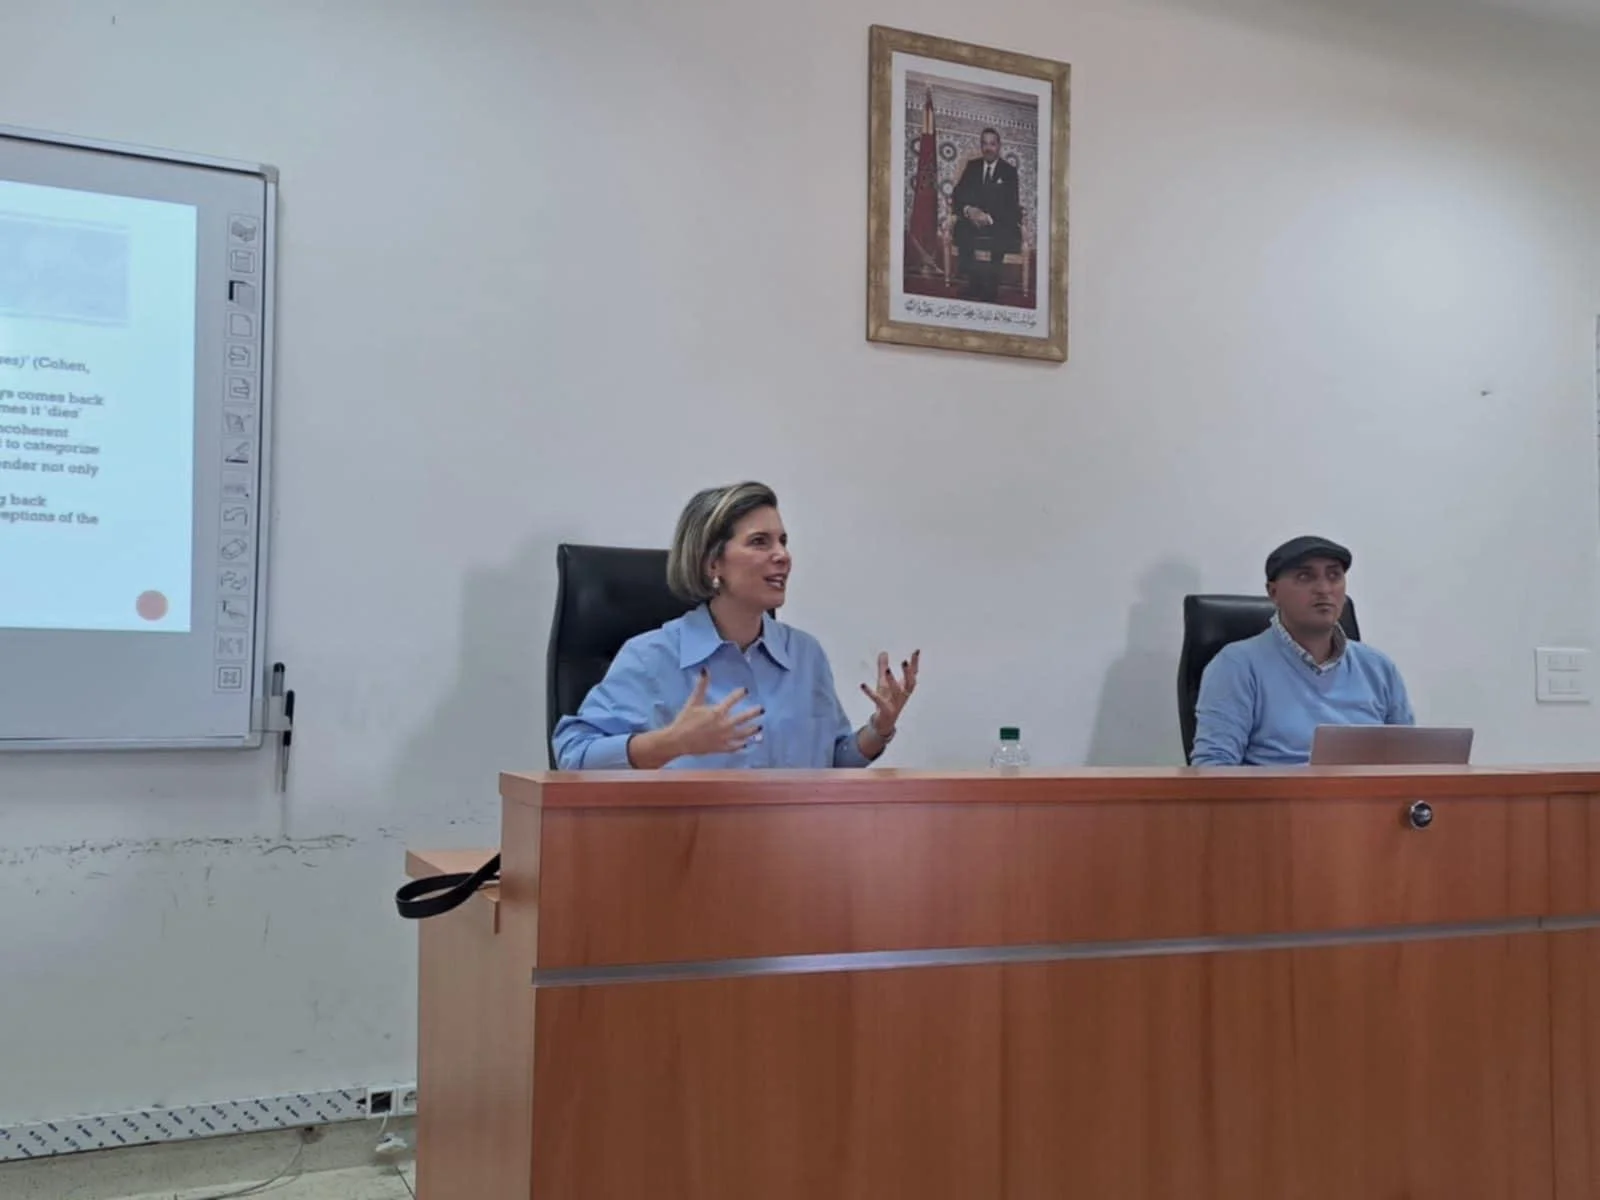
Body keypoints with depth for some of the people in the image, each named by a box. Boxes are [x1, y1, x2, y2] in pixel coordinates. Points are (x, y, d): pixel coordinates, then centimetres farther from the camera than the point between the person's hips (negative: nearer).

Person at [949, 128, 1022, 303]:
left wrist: (990, 217, -23)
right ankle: (973, 284, -28)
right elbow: (957, 196, 6)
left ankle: (990, 290, -28)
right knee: (961, 230, -32)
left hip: (1000, 223, -2)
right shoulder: (972, 167, 13)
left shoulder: (1009, 172, 4)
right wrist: (968, 210, -18)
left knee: (1000, 236, -37)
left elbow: (1011, 206, -6)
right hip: (973, 218, 3)